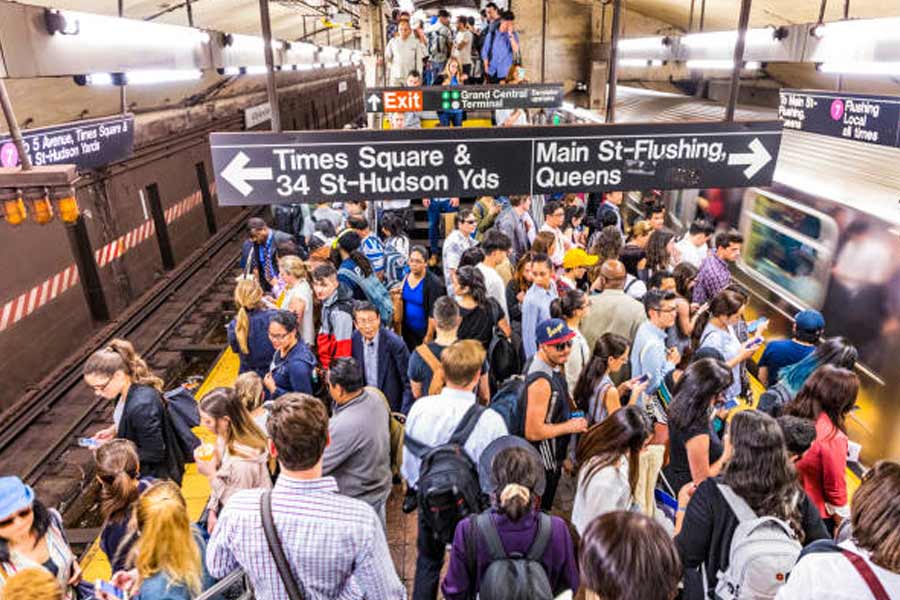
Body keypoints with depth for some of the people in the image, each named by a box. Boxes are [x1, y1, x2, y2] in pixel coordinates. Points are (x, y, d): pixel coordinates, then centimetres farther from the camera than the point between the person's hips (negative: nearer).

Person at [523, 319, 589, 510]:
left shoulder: (554, 366, 0)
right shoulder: (541, 381, -31)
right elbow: (533, 432, -31)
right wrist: (569, 427, -21)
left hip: (553, 457, 9)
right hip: (543, 461, -9)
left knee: (545, 508, 27)